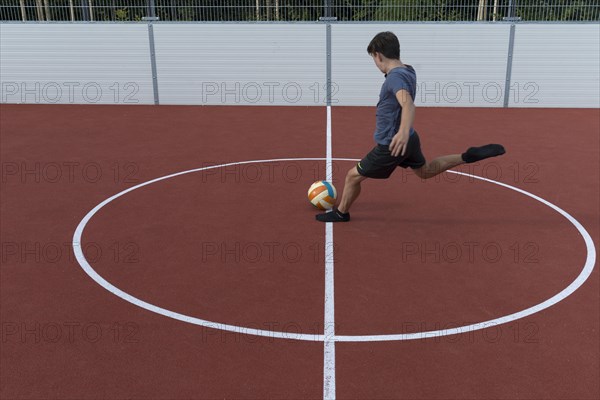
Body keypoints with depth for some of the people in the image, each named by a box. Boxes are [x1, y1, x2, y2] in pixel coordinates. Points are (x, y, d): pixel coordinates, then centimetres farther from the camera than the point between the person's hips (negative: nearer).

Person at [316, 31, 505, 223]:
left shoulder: (395, 77, -26)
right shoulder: (408, 70, 2)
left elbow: (408, 104, -45)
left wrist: (404, 131, -62)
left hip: (392, 146, -9)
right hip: (409, 140, 9)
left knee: (353, 176, 6)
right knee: (426, 171, 31)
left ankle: (341, 213, 25)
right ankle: (468, 156, 19)